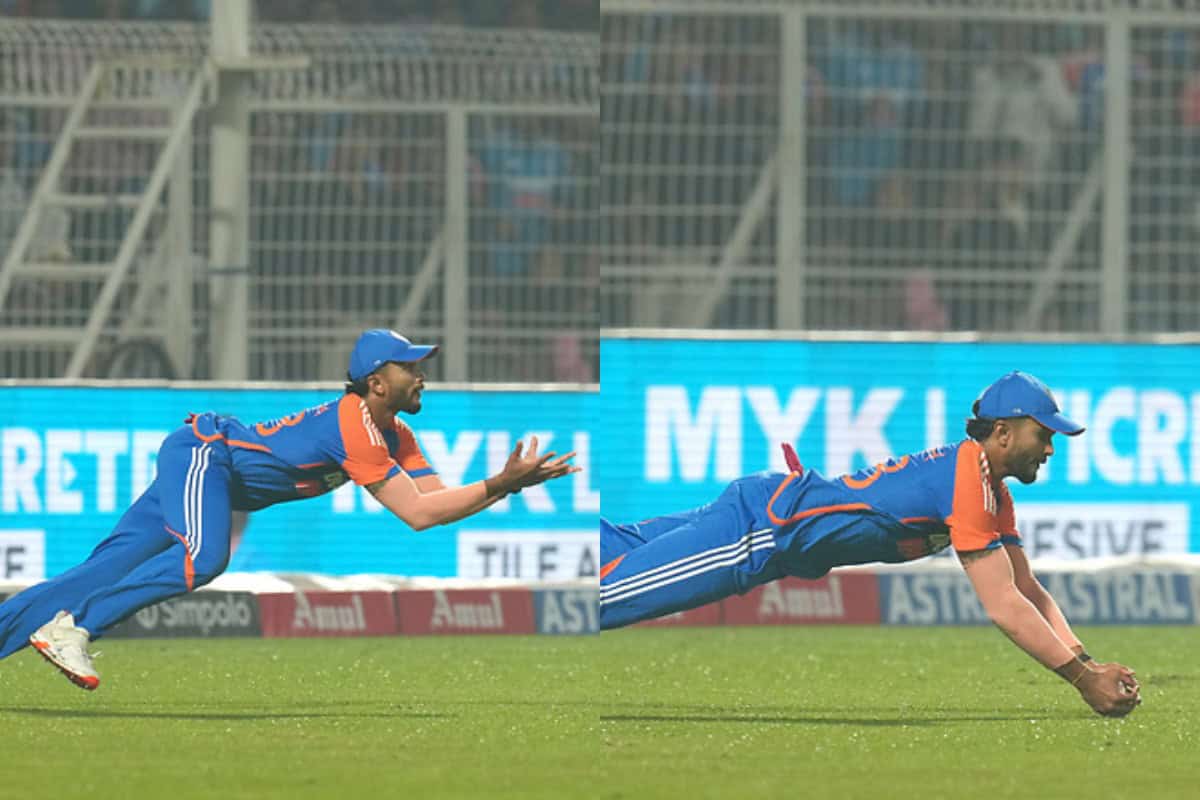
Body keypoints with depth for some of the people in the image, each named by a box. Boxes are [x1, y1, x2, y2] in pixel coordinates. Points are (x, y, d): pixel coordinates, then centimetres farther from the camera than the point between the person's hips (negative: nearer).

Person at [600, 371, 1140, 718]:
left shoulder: (995, 497, 5)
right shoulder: (969, 482, -25)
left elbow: (1029, 590, 7)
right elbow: (1003, 606, -27)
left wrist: (1087, 662, -7)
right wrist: (1082, 678, -26)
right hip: (762, 529, -9)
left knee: (621, 549, 17)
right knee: (613, 583, -11)